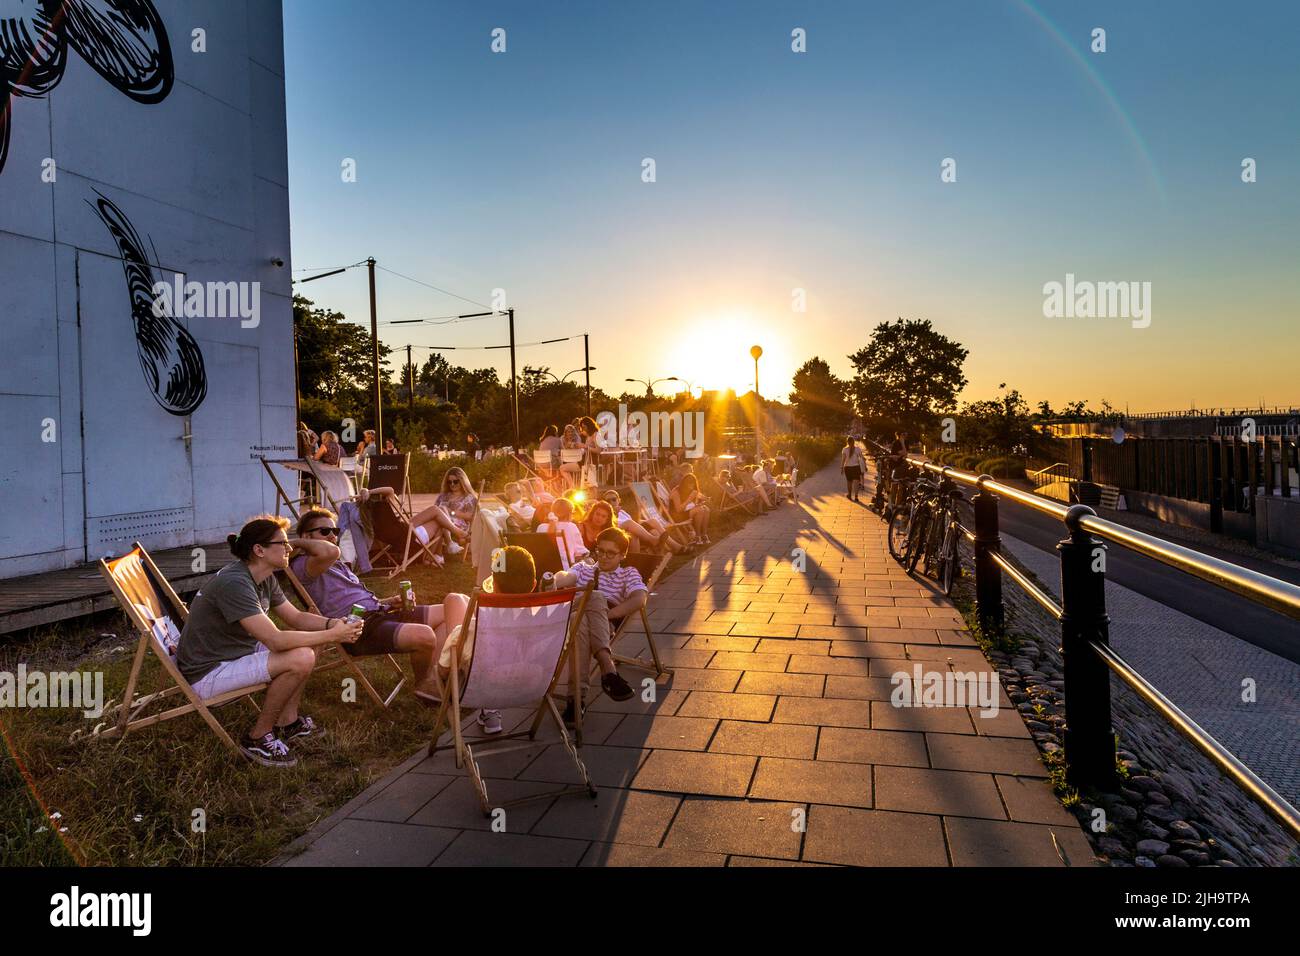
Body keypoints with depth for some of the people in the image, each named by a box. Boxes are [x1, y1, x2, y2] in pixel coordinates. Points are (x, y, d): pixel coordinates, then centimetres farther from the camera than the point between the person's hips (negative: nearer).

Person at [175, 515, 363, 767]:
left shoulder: (265, 578, 3)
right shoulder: (234, 583, -28)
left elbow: (296, 618, 8)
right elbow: (275, 641, -33)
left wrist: (333, 623, -11)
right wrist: (332, 635, -26)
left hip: (234, 653, 10)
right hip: (206, 674, -10)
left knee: (306, 639, 6)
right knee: (301, 659, -24)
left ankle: (287, 722, 12)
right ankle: (257, 739, -6)